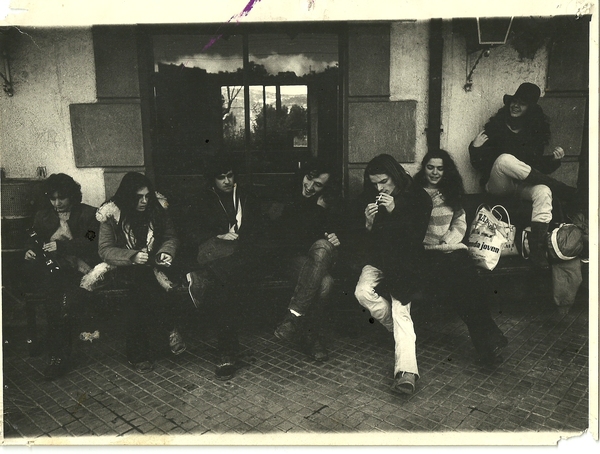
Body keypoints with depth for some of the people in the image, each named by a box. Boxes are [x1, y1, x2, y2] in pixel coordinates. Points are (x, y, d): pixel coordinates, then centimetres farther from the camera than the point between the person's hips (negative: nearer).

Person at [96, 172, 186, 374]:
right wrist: (132, 257, -25)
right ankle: (170, 329, -18)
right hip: (126, 268, -1)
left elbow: (171, 237, 7)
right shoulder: (111, 214, -7)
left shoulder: (157, 208, 0)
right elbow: (105, 250, -9)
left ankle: (137, 352, -14)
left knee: (139, 297, -28)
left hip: (153, 265, 2)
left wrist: (167, 252, -17)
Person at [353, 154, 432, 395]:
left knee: (400, 306, -27)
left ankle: (406, 371, -33)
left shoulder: (417, 197, -2)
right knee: (363, 292, -26)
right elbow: (360, 240, 10)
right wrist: (368, 223, -14)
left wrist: (394, 212, -20)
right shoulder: (368, 198, 6)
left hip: (405, 262, -3)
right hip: (378, 259, 4)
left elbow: (417, 236, -10)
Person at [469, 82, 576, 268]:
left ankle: (537, 249, -35)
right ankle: (562, 189, -25)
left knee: (543, 191, -33)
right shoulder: (494, 127, 1)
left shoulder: (535, 132, 10)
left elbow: (539, 166, 13)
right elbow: (479, 165, 1)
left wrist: (553, 159, -7)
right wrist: (475, 148, -19)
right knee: (505, 159, -34)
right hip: (497, 185, -2)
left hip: (523, 186, 3)